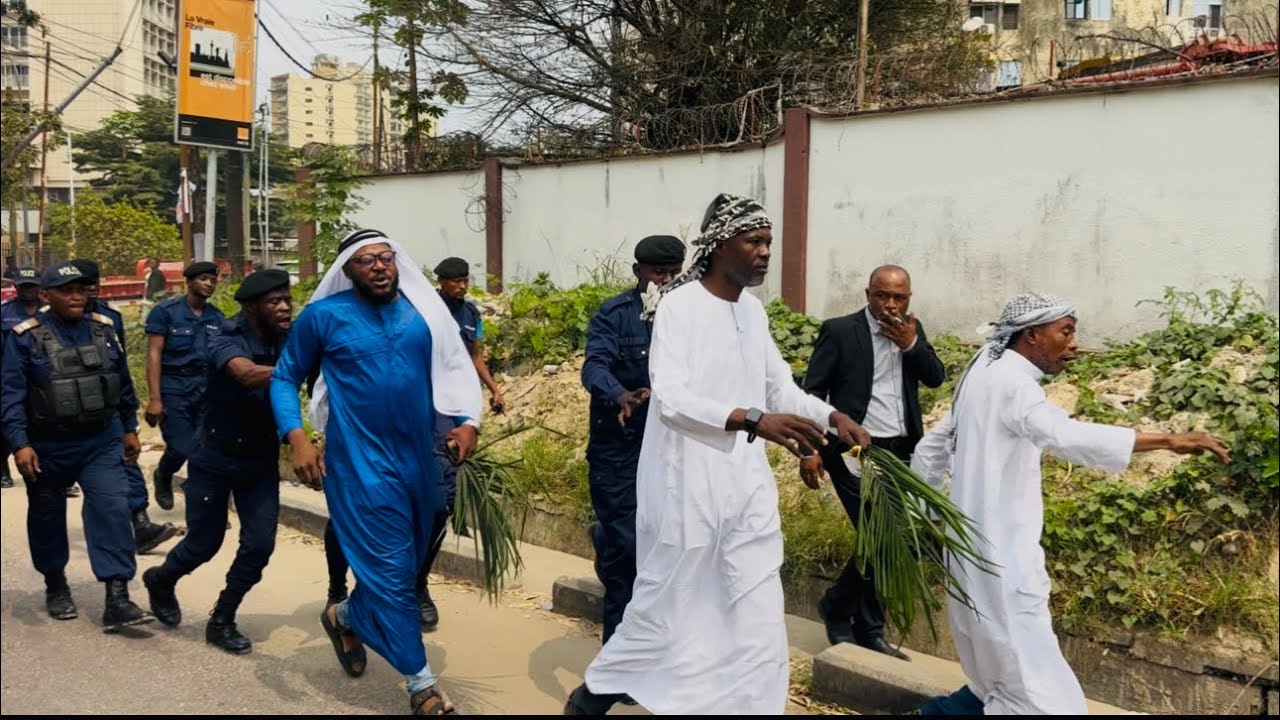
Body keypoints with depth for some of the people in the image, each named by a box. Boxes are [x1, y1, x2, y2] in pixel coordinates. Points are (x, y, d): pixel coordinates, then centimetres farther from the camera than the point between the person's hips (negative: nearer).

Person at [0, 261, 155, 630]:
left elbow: (123, 383, 11)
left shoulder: (103, 329, 3)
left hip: (102, 441, 2)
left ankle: (117, 599, -12)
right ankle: (55, 585, 36)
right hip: (48, 446, -1)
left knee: (112, 510, -11)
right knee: (47, 517, 14)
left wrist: (129, 428, 14)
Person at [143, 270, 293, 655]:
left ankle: (222, 621, 18)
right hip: (216, 457, -4)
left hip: (262, 458, 4)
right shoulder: (227, 341, -22)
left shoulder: (290, 341, -6)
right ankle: (161, 580, 42)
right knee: (204, 543, 8)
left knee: (259, 544, -3)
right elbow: (249, 375, -42)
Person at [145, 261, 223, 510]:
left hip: (208, 389, 4)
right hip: (174, 388, -4)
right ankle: (162, 477, 28)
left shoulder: (217, 317, 8)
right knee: (181, 449, -6)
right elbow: (154, 355, -8)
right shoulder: (165, 311, -4)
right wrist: (154, 398, -14)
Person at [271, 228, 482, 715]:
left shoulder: (423, 311, 3)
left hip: (417, 458, 5)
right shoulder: (324, 315, -5)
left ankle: (345, 617, 46)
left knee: (407, 562, 17)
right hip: (360, 461, -5)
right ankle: (421, 683, 10)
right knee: (391, 569, -3)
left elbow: (453, 368, 10)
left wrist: (467, 421, -6)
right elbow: (285, 378, 3)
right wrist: (297, 438, -12)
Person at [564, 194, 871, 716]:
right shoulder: (679, 306, -13)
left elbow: (781, 387, 16)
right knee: (666, 608, 10)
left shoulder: (754, 310, 9)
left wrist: (831, 416, -1)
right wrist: (752, 420, -36)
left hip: (747, 485, 6)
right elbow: (671, 399, -25)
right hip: (687, 486, -6)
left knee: (758, 617, 8)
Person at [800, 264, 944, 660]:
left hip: (901, 453, 6)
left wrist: (911, 343, -10)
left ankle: (869, 632, 22)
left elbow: (936, 377, 6)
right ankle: (836, 607, 14)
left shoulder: (912, 330, 11)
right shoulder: (839, 330, -5)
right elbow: (813, 390, -6)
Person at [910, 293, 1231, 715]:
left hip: (982, 554, 10)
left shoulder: (986, 377, 16)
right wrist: (1167, 440, -36)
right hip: (1001, 561, -10)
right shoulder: (1009, 382, -15)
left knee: (999, 687, 18)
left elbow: (928, 452, 23)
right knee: (1043, 697, -7)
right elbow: (1067, 436, -34)